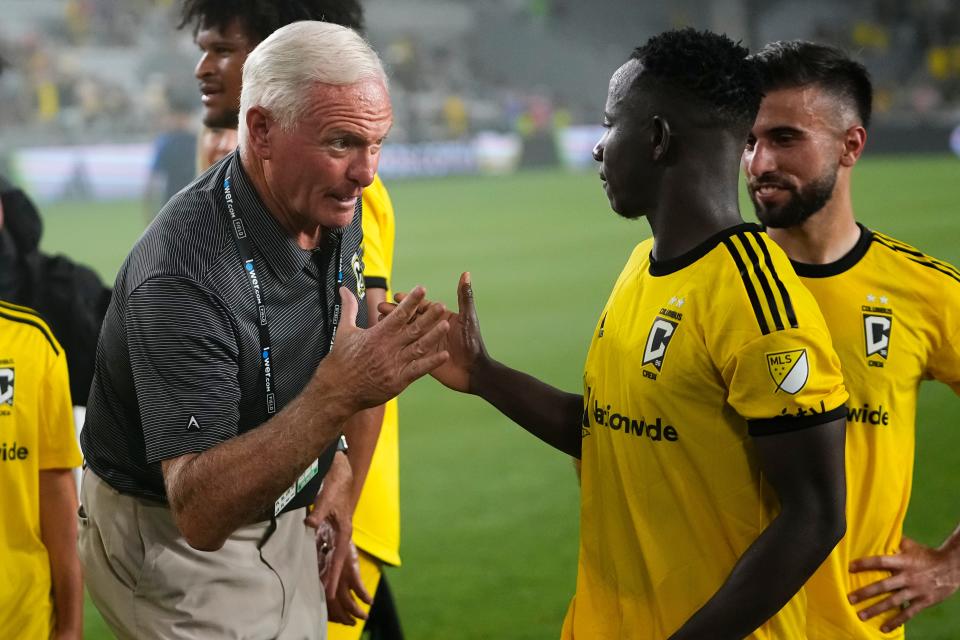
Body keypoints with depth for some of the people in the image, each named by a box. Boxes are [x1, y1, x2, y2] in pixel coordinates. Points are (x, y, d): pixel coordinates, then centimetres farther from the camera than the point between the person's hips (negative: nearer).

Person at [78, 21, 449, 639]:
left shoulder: (335, 211, -7)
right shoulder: (185, 275, -33)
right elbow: (200, 511, -38)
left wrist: (336, 461, 1)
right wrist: (335, 396, -47)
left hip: (283, 514, 8)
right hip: (169, 537, -8)